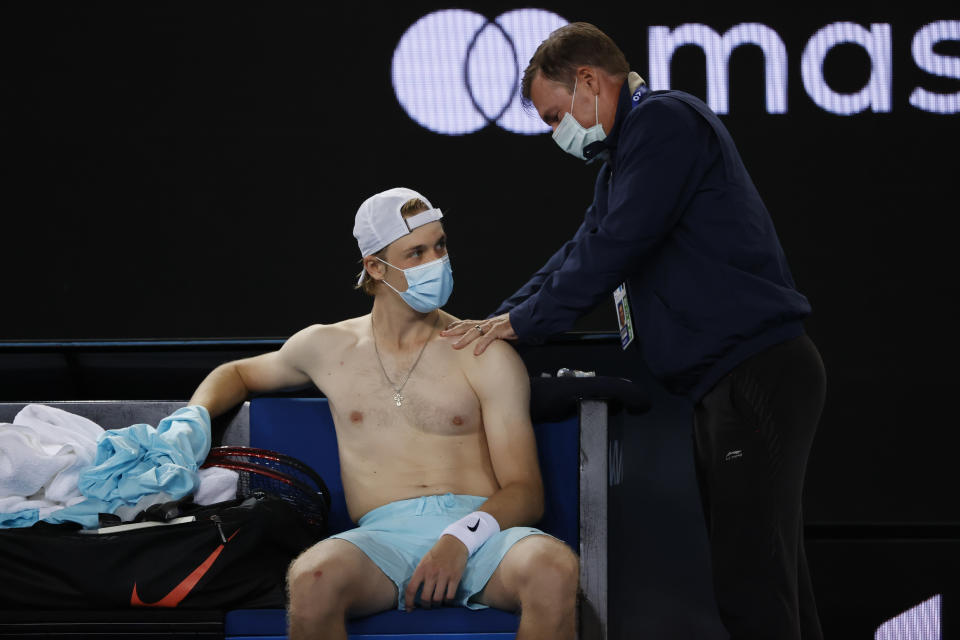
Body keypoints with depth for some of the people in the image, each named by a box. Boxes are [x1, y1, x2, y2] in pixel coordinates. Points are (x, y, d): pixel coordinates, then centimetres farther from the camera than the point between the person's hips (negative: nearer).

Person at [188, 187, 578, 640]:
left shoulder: (487, 357, 12)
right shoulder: (328, 347, 19)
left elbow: (525, 491, 6)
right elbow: (238, 374, 39)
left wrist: (461, 538, -15)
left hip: (480, 530, 0)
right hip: (385, 534, 1)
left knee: (554, 569, -38)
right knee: (313, 578, -37)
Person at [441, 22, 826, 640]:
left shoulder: (665, 120, -10)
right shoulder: (625, 152, 23)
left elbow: (612, 249, -16)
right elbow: (584, 249, 25)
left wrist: (522, 322, -7)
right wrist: (497, 321, 15)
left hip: (758, 374, -11)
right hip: (728, 381, 11)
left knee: (752, 588, -14)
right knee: (767, 577, 11)